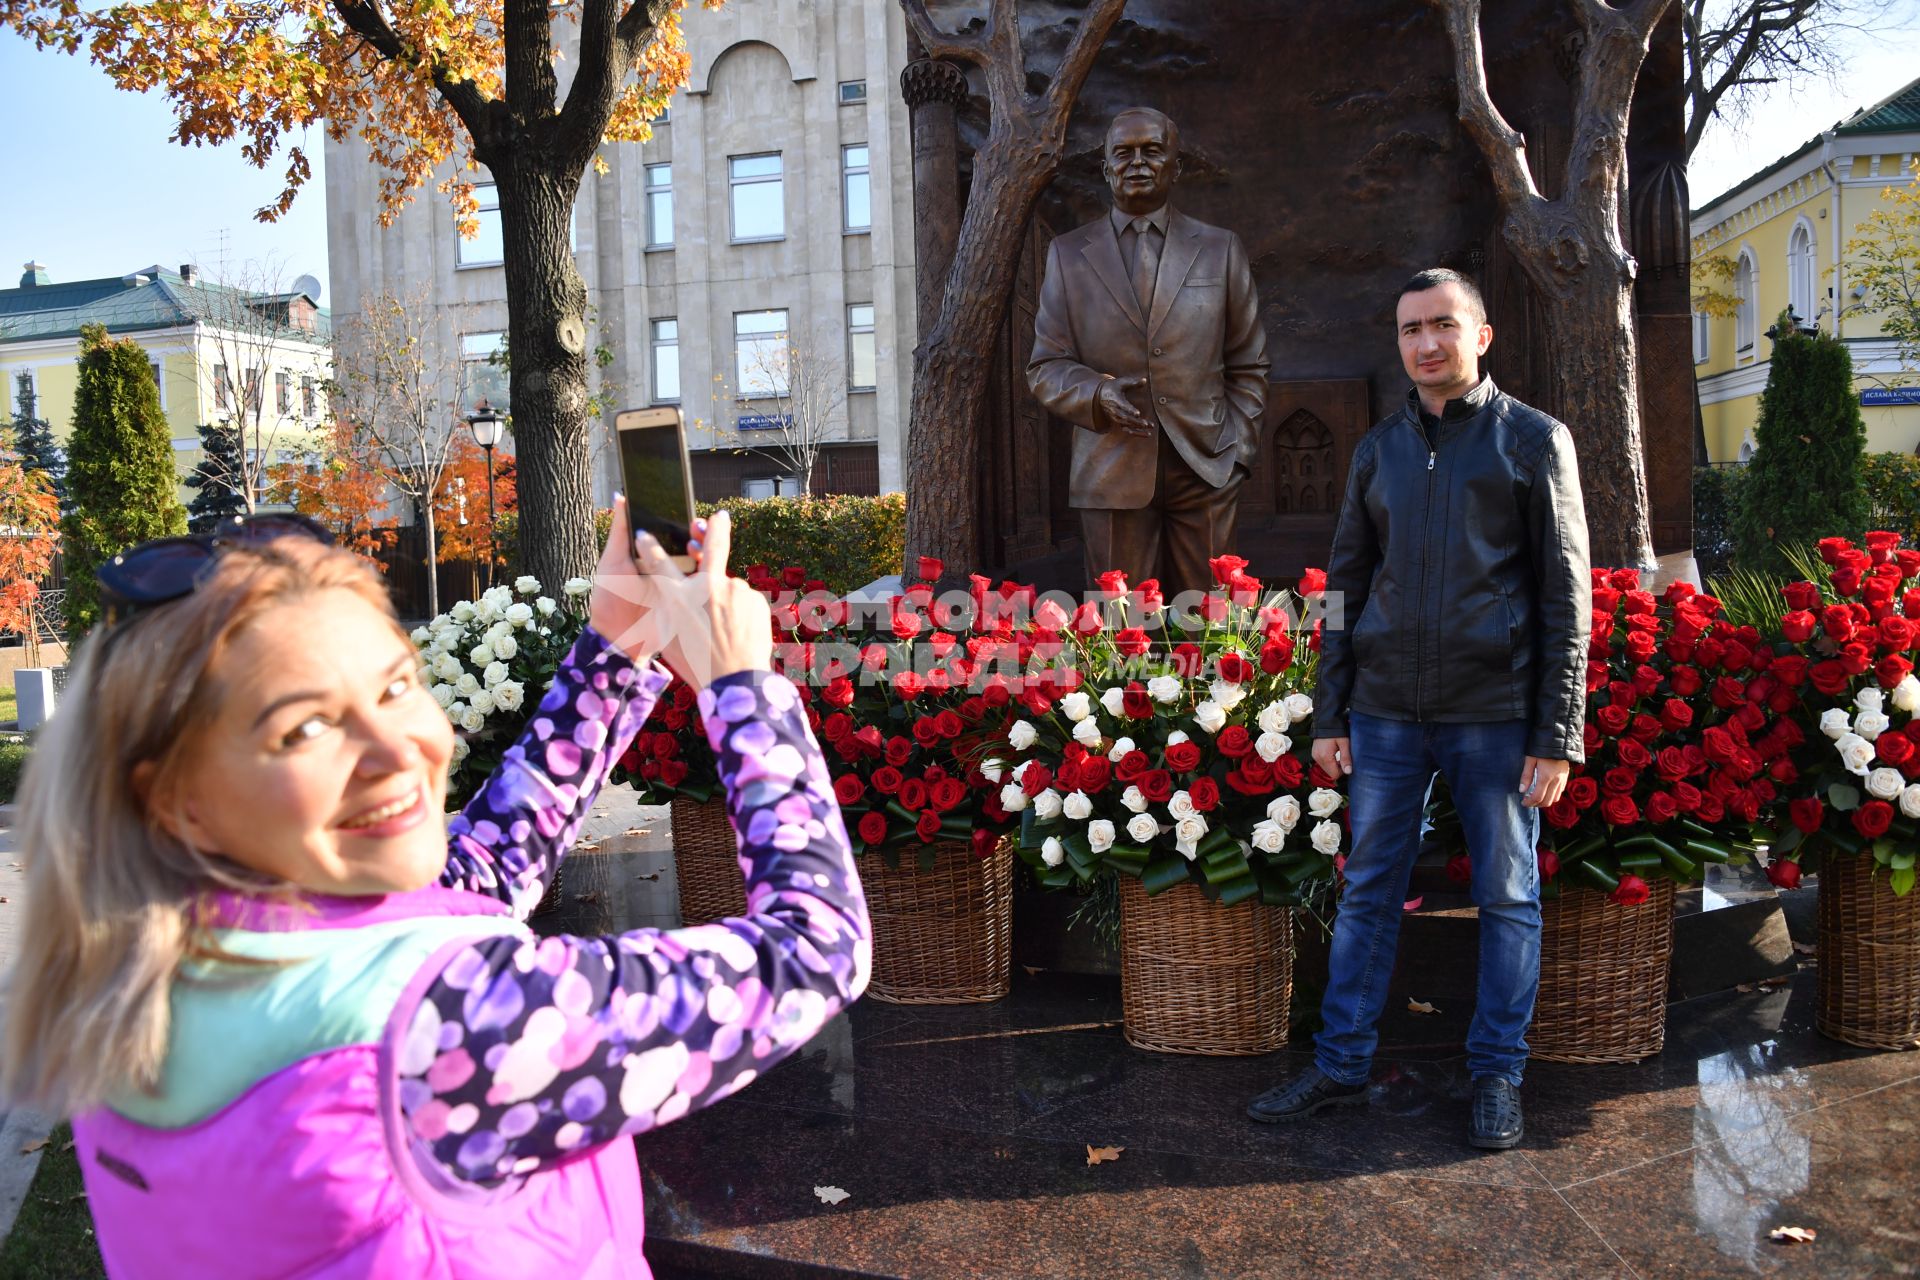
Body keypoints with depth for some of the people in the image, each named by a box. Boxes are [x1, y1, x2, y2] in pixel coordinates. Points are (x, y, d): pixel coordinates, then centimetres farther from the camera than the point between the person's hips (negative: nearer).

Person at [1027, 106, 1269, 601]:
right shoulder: (1067, 254, 10)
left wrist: (1238, 449, 3)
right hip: (1112, 471, 0)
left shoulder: (1220, 249, 11)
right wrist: (1095, 393, -13)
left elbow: (1247, 366, 13)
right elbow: (1045, 367, 7)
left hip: (1205, 469, 1)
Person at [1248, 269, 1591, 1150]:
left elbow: (1565, 597, -2)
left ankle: (1497, 1076, 22)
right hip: (1387, 712, 3)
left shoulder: (1533, 440, 2)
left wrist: (1557, 735, -8)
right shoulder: (1378, 451, 12)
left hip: (1495, 712, -3)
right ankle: (1340, 1067, 20)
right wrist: (1328, 716, 7)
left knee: (1507, 896, 7)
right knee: (1368, 892, 9)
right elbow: (1345, 588, 13)